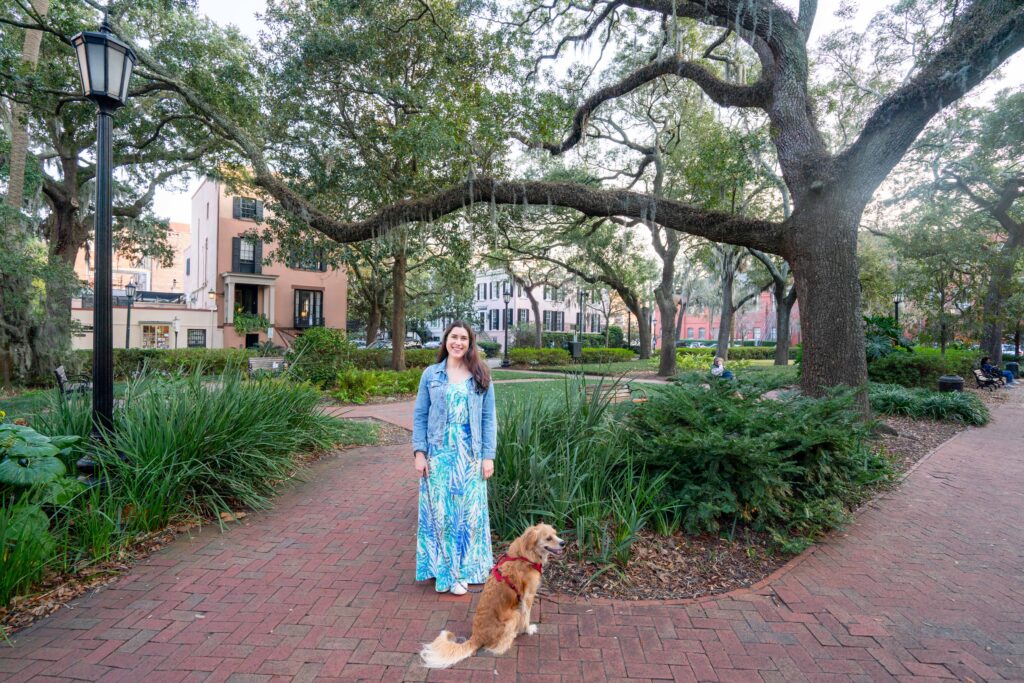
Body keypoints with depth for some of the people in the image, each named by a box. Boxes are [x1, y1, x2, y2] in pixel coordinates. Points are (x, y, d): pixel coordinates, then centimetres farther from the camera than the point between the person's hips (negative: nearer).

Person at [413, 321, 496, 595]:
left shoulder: (481, 377, 3)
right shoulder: (431, 374, 3)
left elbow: (488, 419, 3)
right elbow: (419, 416, 4)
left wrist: (488, 456, -3)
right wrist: (419, 453, -4)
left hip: (470, 456, 0)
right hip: (438, 455, 0)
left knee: (469, 511, 5)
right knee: (439, 511, 5)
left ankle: (462, 571, 22)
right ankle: (442, 569, 23)